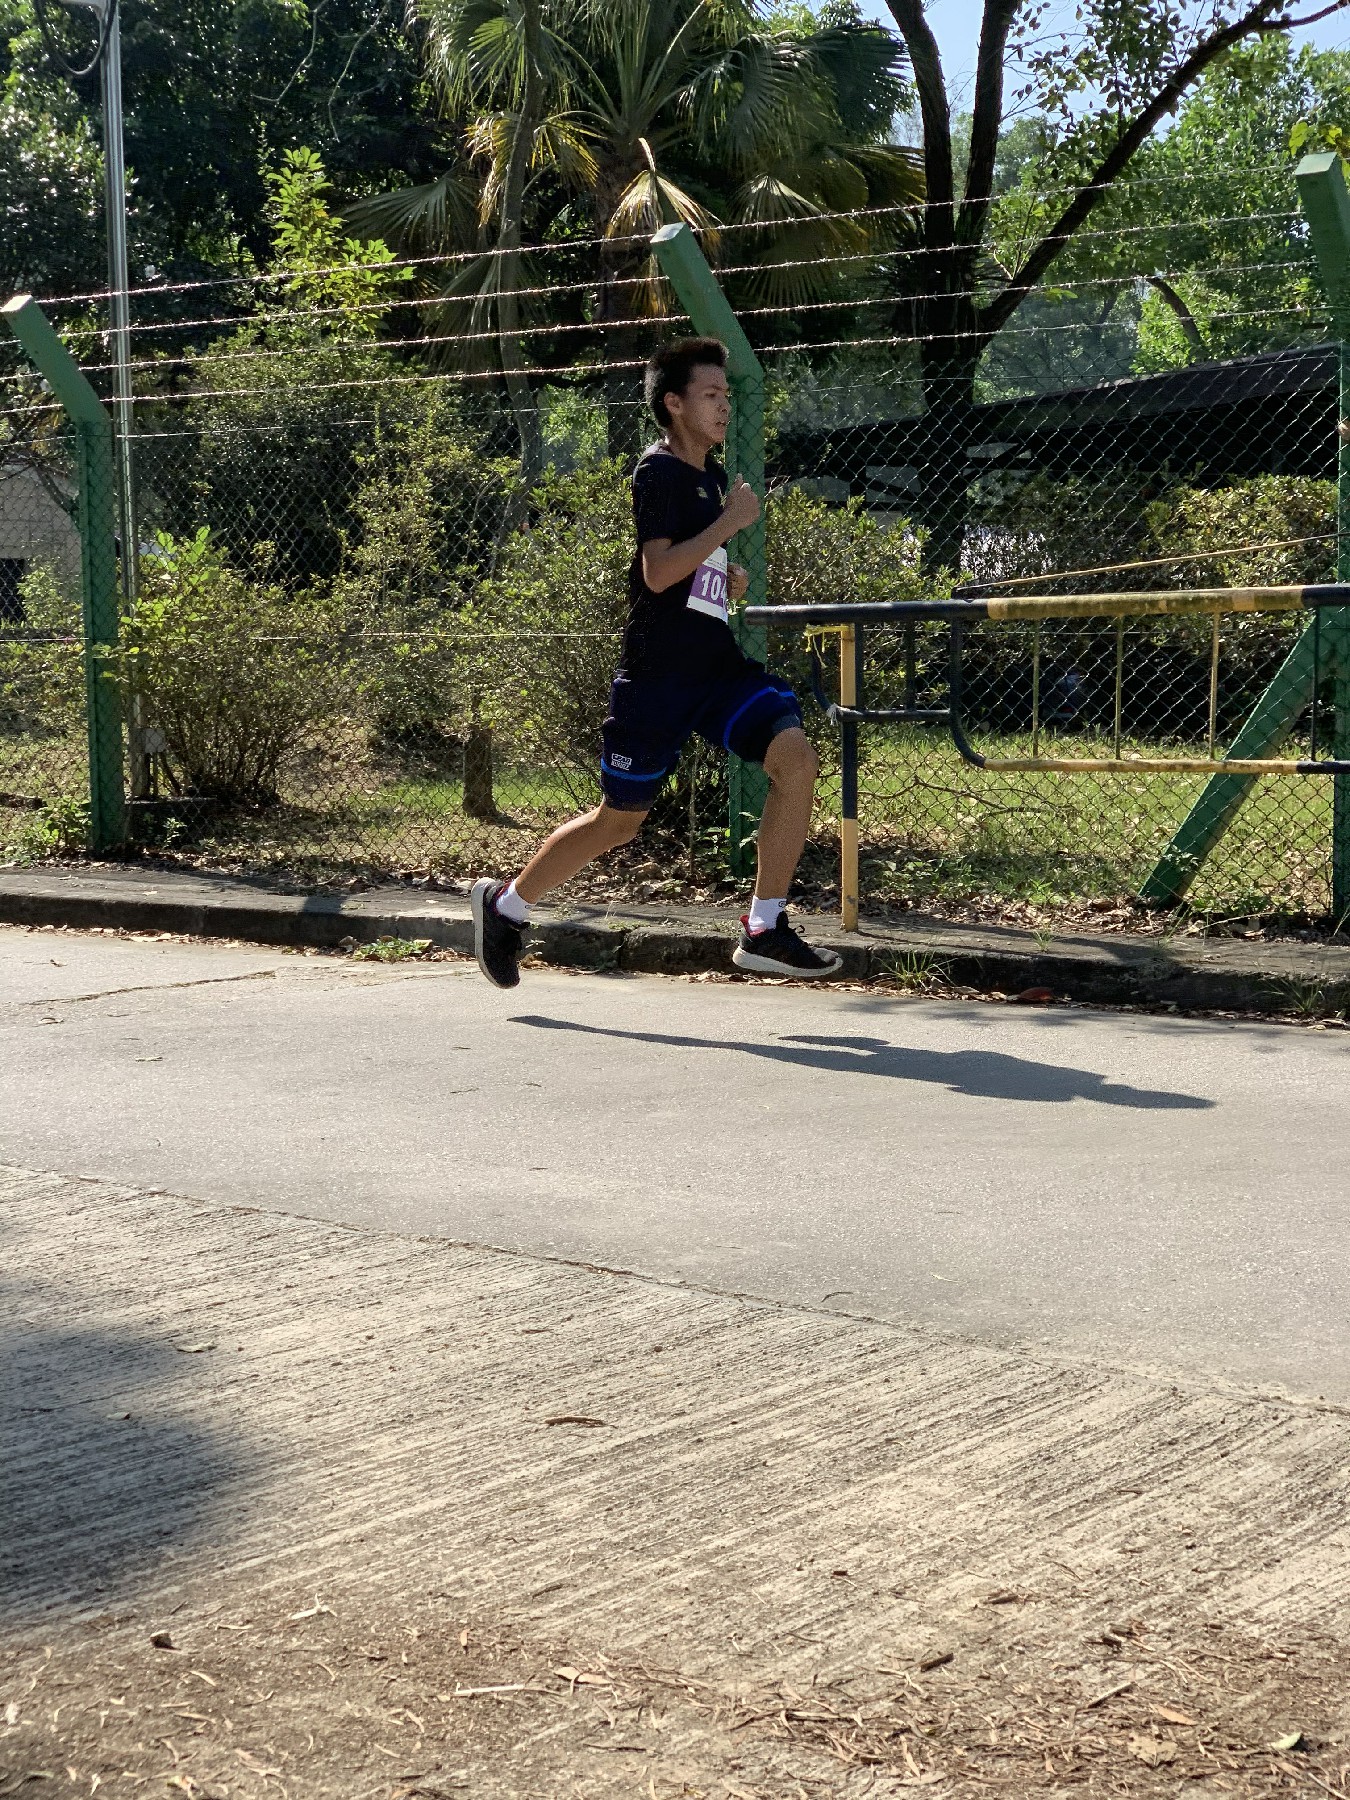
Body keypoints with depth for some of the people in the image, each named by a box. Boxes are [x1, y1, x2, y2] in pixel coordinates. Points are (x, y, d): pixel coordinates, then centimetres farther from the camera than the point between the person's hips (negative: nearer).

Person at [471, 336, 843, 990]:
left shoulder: (711, 473, 14)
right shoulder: (658, 471, -11)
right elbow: (658, 572, -23)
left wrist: (728, 575, 11)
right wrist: (731, 521, -19)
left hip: (718, 664, 7)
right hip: (658, 671, -7)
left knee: (796, 759, -14)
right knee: (620, 818, 4)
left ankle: (764, 932, -7)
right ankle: (505, 904, 27)